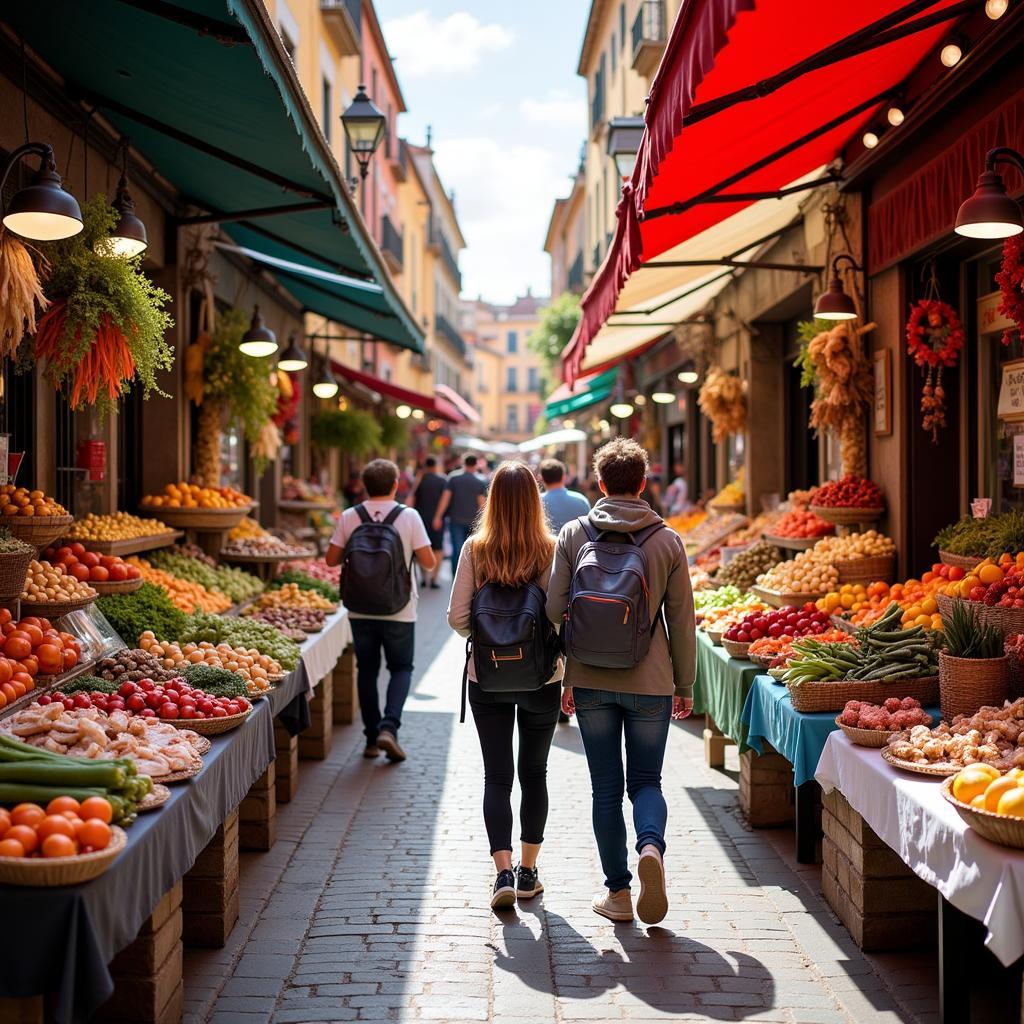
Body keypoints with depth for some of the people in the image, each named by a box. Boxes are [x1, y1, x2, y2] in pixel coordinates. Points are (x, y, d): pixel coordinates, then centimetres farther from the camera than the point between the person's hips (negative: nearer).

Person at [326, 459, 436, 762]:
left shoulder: (349, 517, -4)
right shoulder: (409, 517, -9)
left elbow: (331, 559, -2)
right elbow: (428, 562, -9)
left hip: (361, 610, 2)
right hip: (399, 611, -2)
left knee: (367, 671, 13)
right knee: (401, 668, 13)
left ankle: (372, 739, 15)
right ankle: (388, 727, -6)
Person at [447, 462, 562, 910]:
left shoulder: (475, 550, -7)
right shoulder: (551, 550, -10)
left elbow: (457, 618, -7)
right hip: (542, 677, 0)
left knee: (497, 776, 7)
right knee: (534, 772, 15)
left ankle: (503, 871, -7)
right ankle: (528, 871, 23)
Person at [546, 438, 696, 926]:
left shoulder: (573, 535, -2)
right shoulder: (667, 540, -2)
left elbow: (554, 609, -4)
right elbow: (682, 619, 0)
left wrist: (564, 678, 7)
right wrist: (685, 686, 10)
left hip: (591, 682, 0)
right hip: (651, 683, 0)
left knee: (606, 788, 10)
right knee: (646, 780, 13)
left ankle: (617, 892, 12)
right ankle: (651, 845, -15)